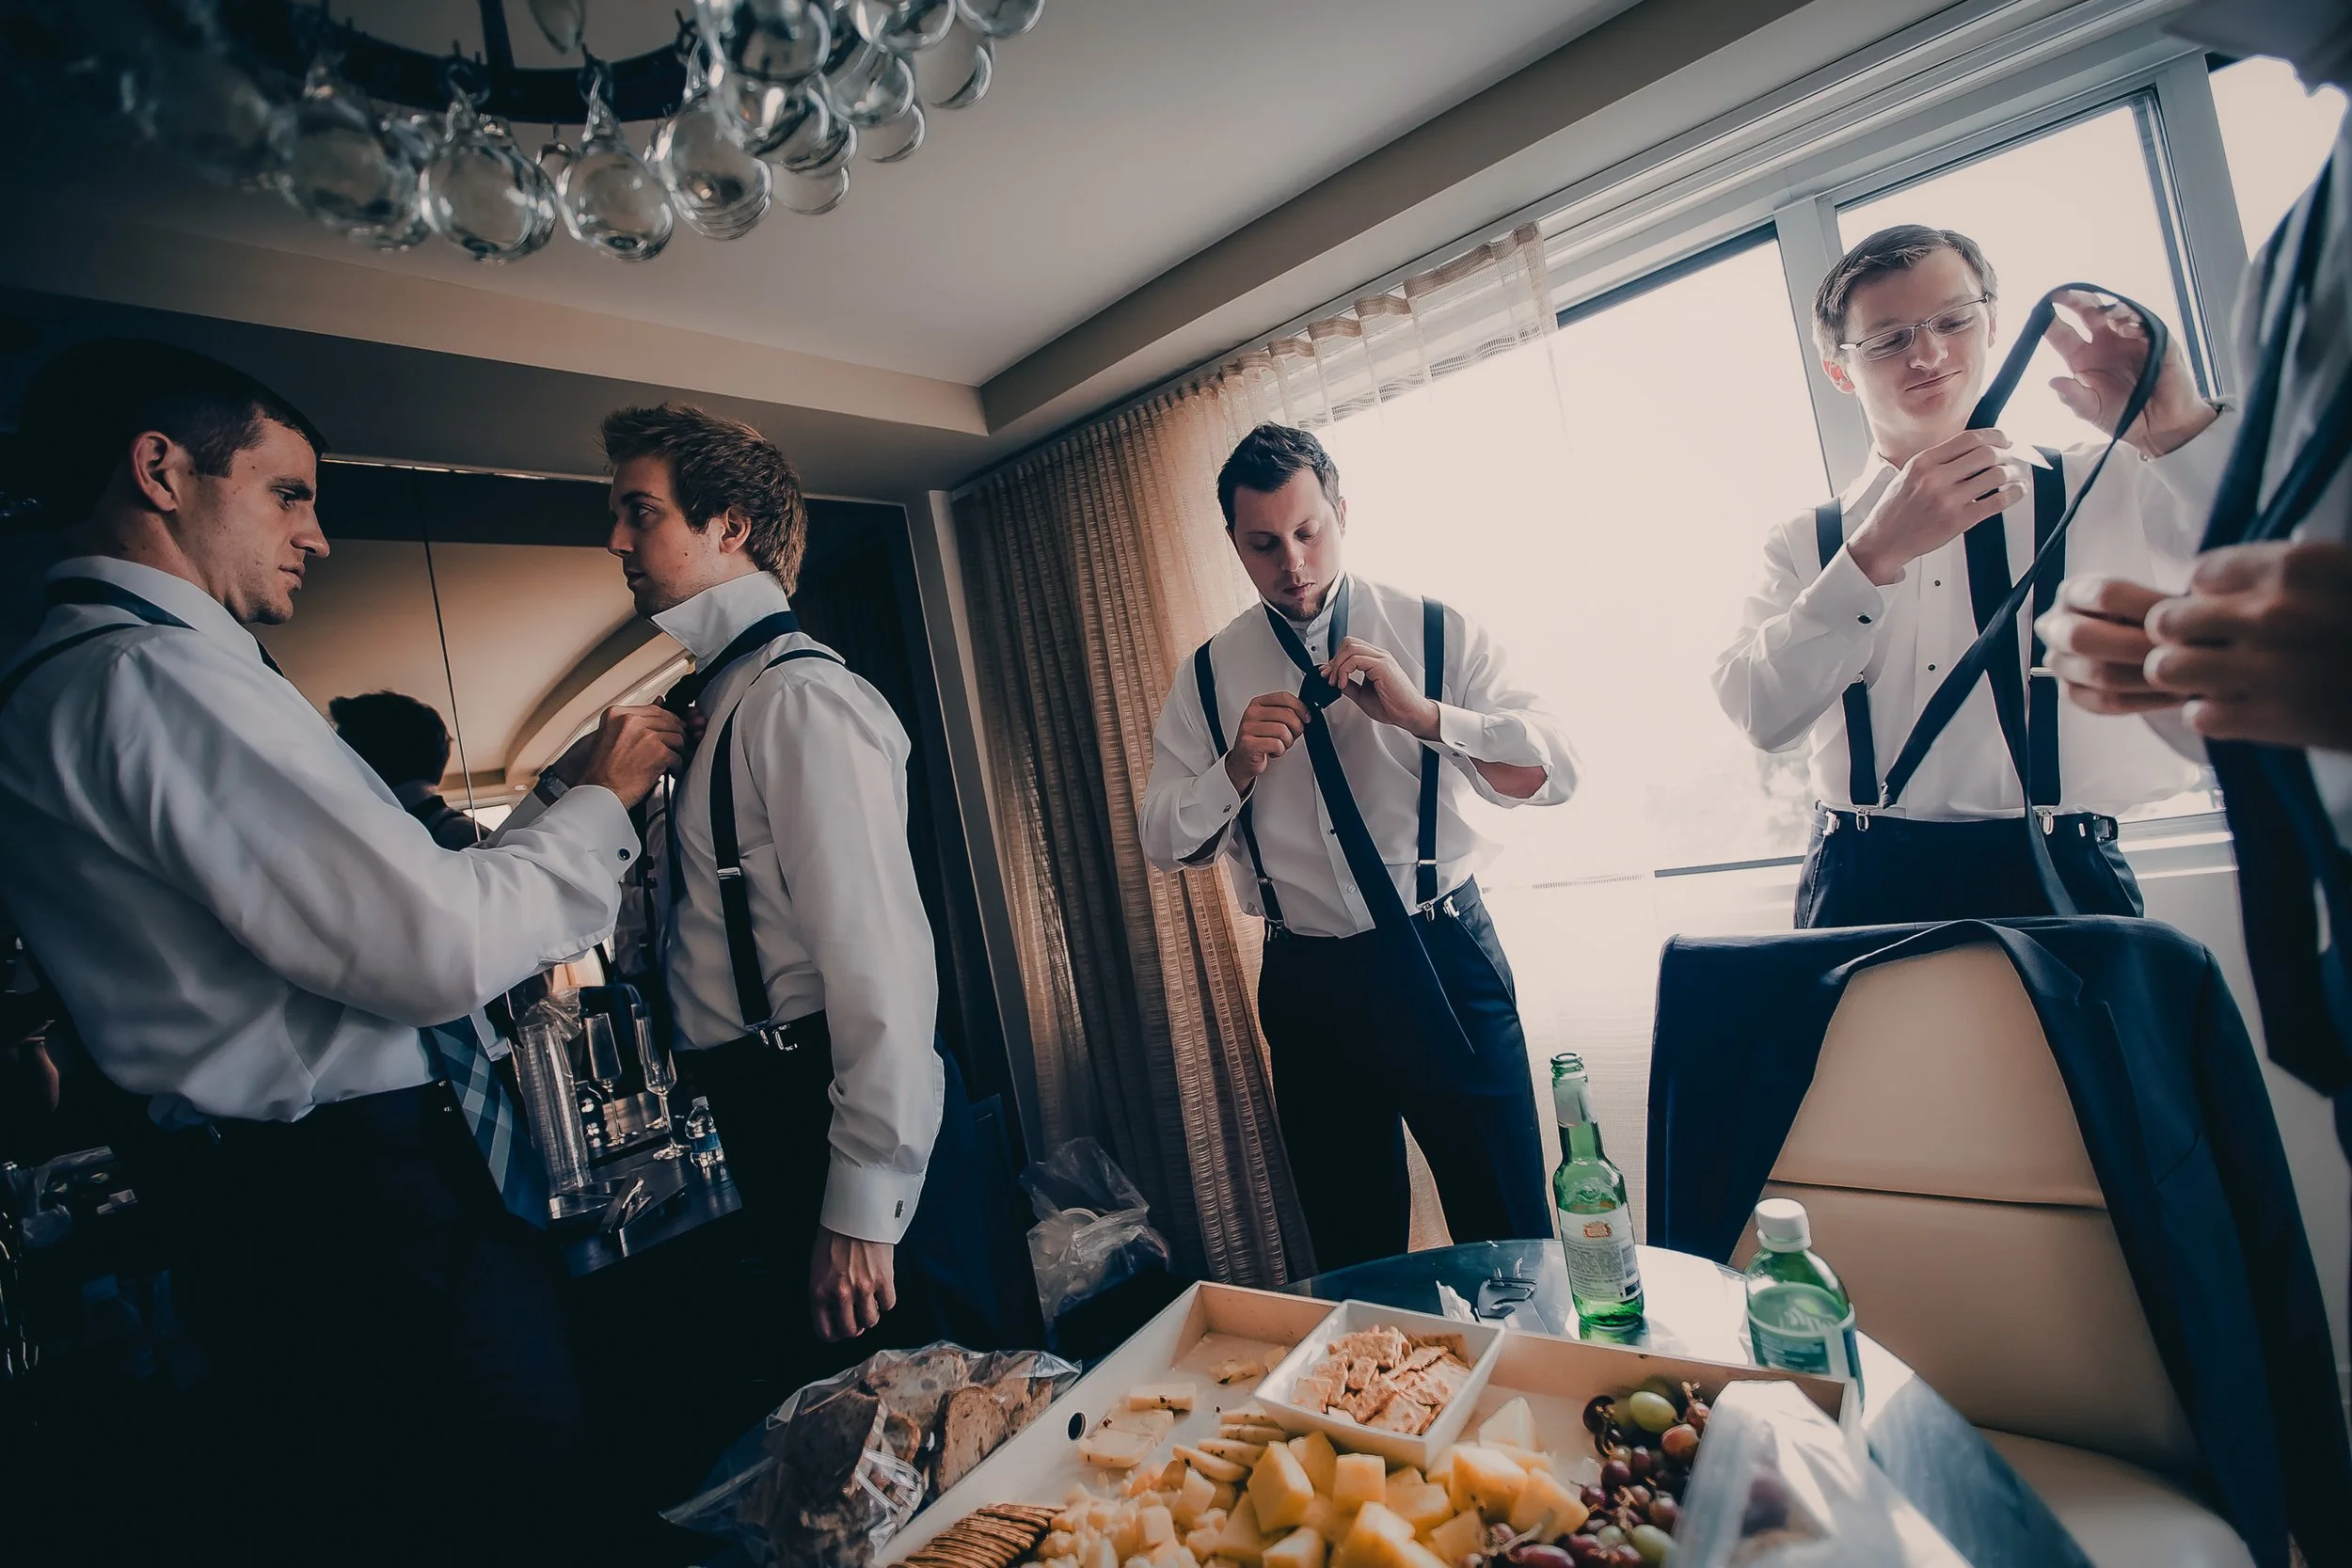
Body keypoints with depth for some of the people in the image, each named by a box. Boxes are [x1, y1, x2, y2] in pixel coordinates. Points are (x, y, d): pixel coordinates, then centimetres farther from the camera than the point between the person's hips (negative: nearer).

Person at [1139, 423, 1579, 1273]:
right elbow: (1164, 841, 4)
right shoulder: (1209, 675, 4)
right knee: (1351, 1250, 16)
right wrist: (1237, 767, -15)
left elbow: (1554, 771, -8)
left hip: (1446, 963, -1)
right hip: (1310, 982, 2)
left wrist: (1421, 713, -23)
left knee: (1510, 1234, 9)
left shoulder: (1435, 631, -1)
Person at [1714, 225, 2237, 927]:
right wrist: (1875, 556, -18)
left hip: (2058, 879, 0)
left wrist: (2181, 430, -14)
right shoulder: (1803, 545, 9)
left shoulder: (2111, 488, 10)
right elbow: (1760, 715, -8)